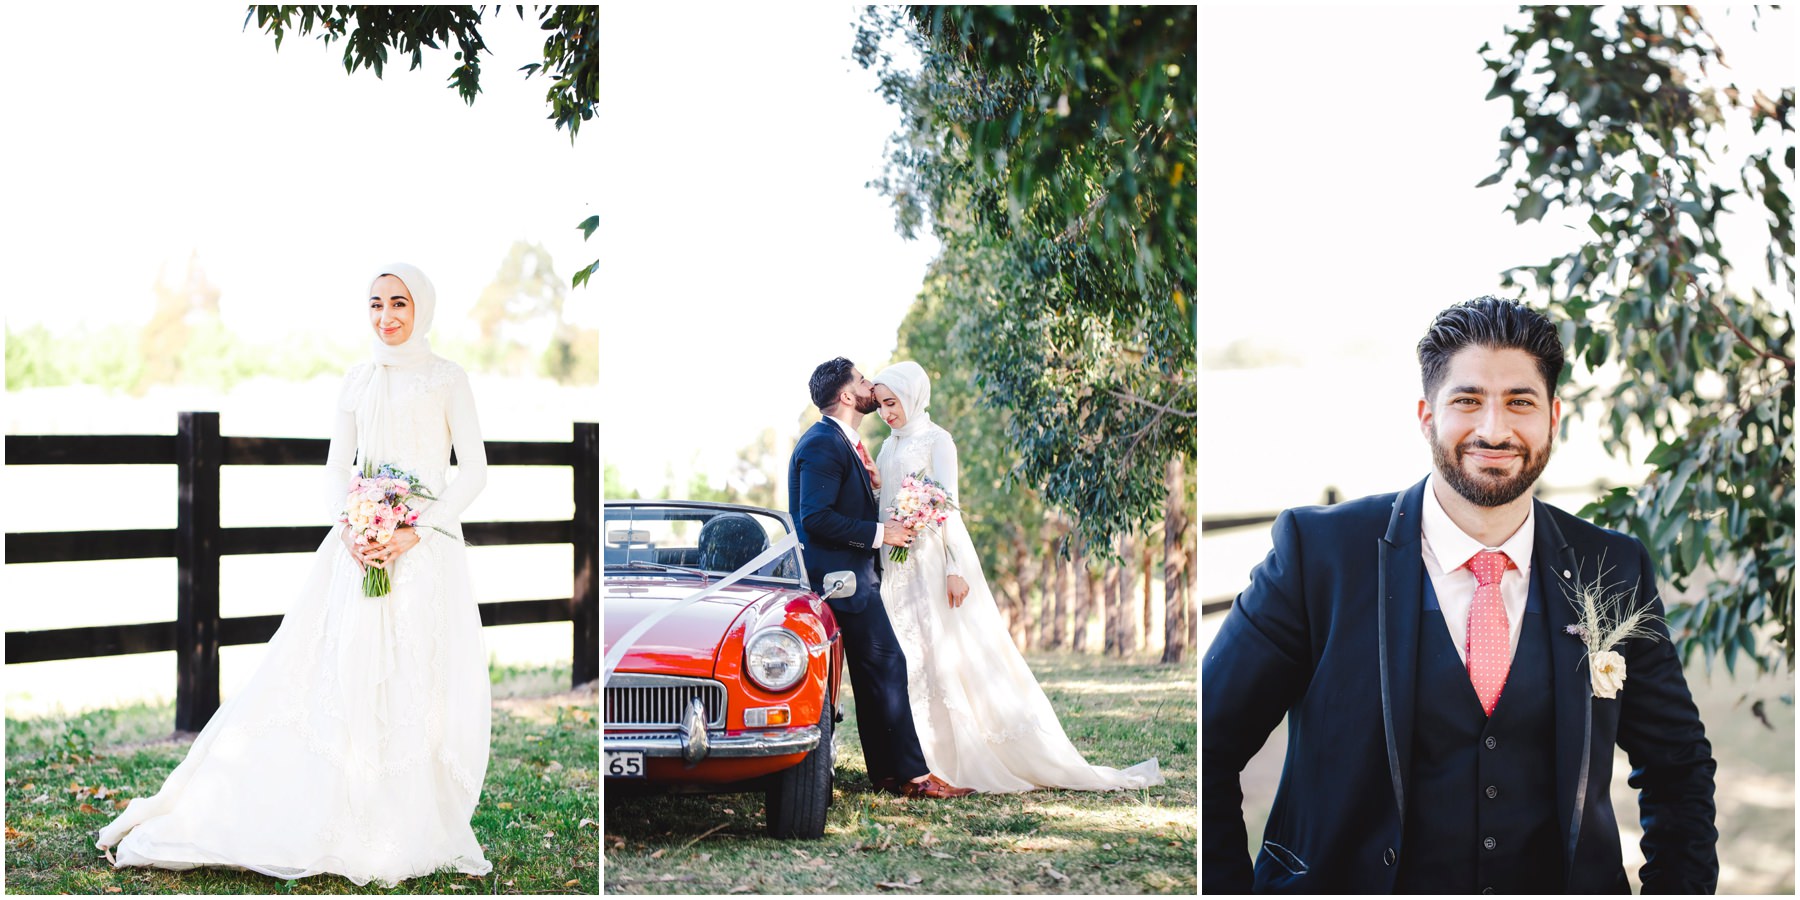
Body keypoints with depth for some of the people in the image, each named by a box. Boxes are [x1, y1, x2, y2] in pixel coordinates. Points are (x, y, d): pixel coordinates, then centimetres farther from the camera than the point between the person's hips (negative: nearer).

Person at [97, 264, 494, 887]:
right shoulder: (358, 380, 14)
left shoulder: (446, 379, 4)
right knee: (345, 677, -2)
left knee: (420, 687, -4)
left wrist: (415, 532, -13)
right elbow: (336, 467, 12)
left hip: (427, 549, -3)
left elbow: (473, 469, -2)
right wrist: (350, 530, -7)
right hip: (363, 544, 3)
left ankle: (413, 831, 5)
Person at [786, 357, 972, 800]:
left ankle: (886, 771, 16)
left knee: (874, 676, 12)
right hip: (843, 577, -11)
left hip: (852, 576, 11)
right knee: (887, 667, -10)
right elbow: (816, 518, -23)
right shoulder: (823, 444, -16)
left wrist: (870, 483, 7)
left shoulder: (837, 441, 17)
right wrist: (879, 532, -19)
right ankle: (910, 774, -8)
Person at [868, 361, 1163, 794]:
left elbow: (948, 507, -13)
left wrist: (956, 569, -19)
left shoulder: (935, 441, -6)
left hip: (935, 560, -7)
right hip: (899, 568, 7)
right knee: (910, 661, 3)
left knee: (958, 656, -9)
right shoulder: (888, 447, 15)